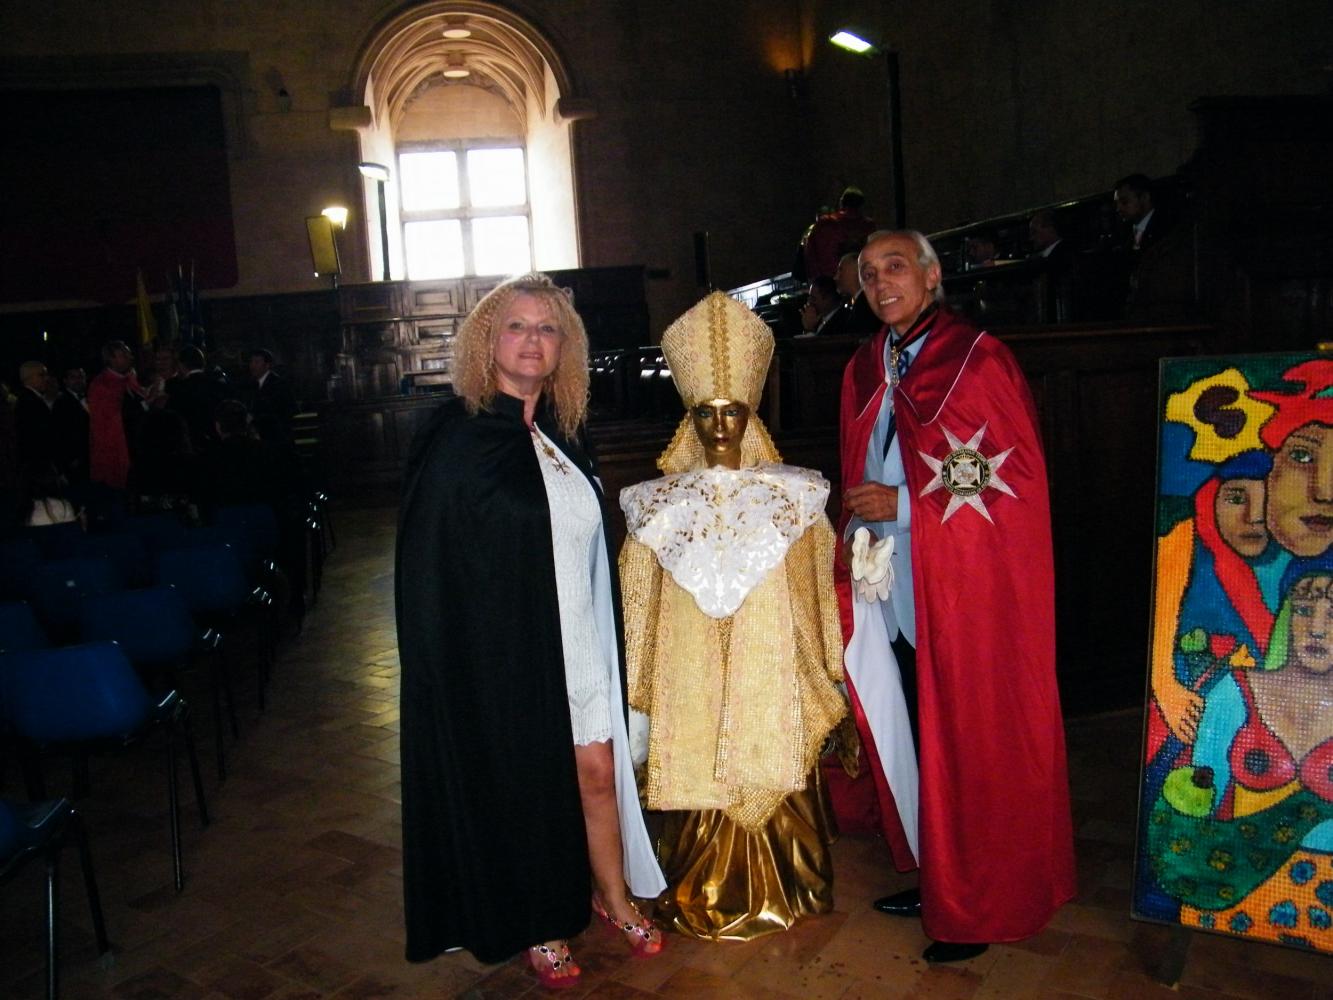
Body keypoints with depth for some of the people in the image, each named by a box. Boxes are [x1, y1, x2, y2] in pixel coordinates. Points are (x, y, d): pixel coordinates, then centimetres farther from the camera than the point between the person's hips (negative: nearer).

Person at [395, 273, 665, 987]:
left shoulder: (562, 437, 6)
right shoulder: (457, 439, -12)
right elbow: (429, 566, -13)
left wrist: (605, 645, 13)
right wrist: (456, 666, -16)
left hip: (577, 641, 5)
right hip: (500, 652, -5)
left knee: (598, 772, 12)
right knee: (522, 786, 10)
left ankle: (613, 897, 35)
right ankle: (535, 926, 32)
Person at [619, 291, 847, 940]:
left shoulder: (793, 496, 1)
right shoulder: (659, 503, 2)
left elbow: (819, 593, 5)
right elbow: (640, 604, 6)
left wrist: (826, 676, 5)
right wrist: (641, 687, 6)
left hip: (772, 673, 0)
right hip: (692, 676, 0)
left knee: (771, 779, 6)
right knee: (699, 778, 6)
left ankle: (777, 893, 29)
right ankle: (704, 900, 27)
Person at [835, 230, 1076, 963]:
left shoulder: (979, 360, -8)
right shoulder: (864, 370, 12)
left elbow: (1019, 474, -12)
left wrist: (904, 504, -15)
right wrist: (857, 532, 6)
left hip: (967, 588, -6)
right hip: (892, 591, 6)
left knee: (970, 746, 2)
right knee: (913, 737, 12)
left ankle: (979, 908, 19)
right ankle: (934, 880, 30)